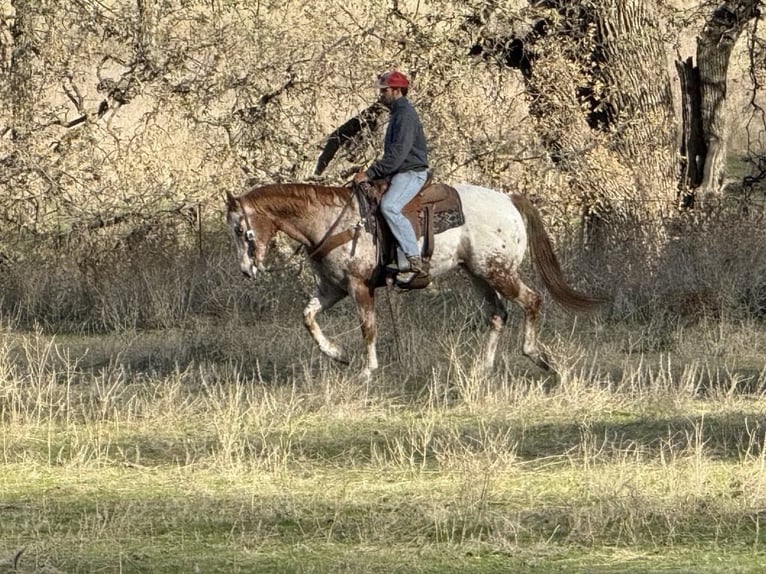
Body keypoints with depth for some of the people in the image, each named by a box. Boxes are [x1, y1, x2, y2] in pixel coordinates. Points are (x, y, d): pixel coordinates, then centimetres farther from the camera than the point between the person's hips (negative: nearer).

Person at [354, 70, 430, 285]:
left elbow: (397, 154, -22)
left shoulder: (405, 115, -13)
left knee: (389, 206, -32)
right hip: (398, 174, 11)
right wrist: (372, 173, 18)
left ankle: (416, 263, -38)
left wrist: (370, 173, -21)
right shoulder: (397, 114, 21)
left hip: (411, 173, -11)